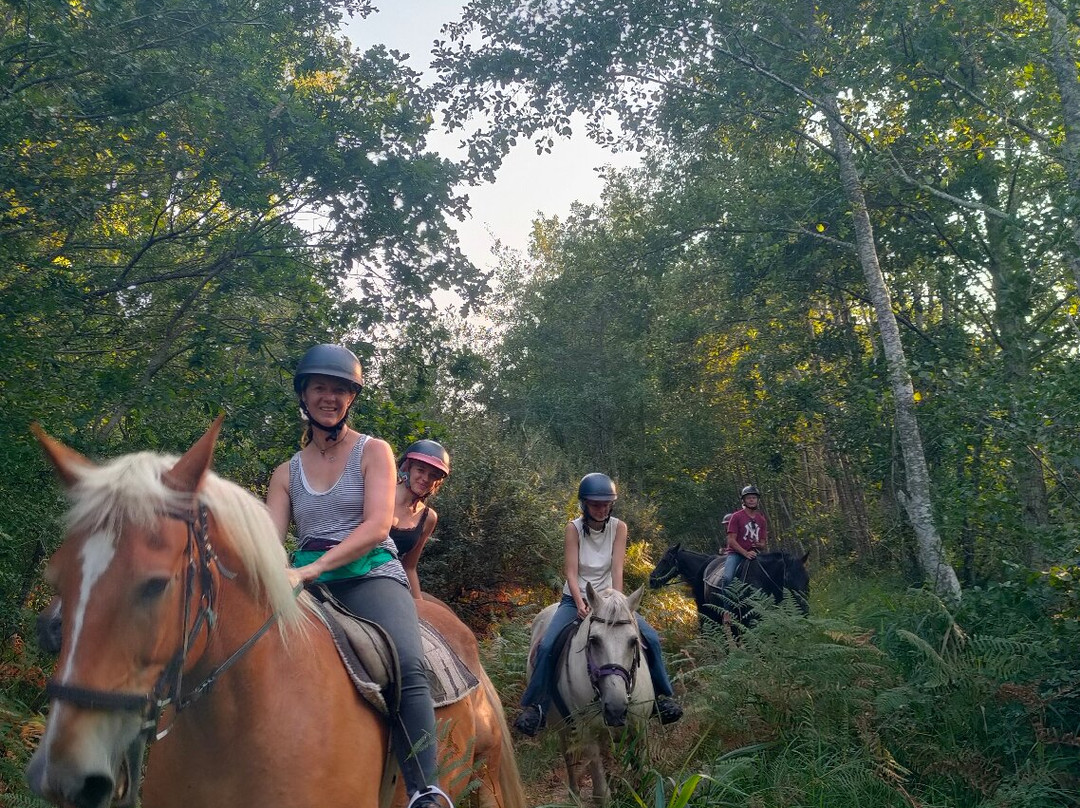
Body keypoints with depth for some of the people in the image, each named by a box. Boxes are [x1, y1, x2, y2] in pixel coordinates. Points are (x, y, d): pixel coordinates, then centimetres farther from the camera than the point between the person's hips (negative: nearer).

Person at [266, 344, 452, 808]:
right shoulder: (287, 473, 17)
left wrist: (312, 569, -19)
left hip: (371, 577, -4)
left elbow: (377, 526, -6)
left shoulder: (374, 452, 7)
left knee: (408, 667, -31)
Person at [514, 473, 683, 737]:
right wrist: (580, 604, -31)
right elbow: (571, 573, -17)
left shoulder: (619, 527, -7)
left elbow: (617, 570, -13)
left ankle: (662, 696, 2)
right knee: (547, 646, -24)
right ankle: (535, 707, -9)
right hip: (576, 599, -1)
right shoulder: (574, 528, -11)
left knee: (651, 637, -16)